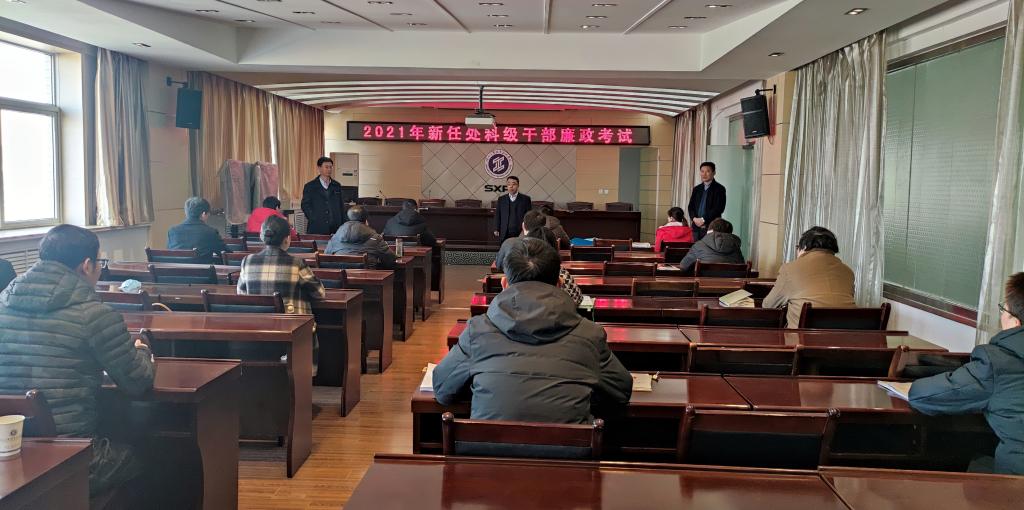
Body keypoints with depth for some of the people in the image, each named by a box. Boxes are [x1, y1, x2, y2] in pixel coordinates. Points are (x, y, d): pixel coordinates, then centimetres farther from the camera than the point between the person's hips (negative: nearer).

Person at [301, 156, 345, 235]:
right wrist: (314, 220, -8)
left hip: (335, 228, 3)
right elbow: (305, 206, 2)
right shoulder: (310, 186, 4)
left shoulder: (337, 186, 14)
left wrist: (342, 224, 6)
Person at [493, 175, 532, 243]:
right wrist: (496, 230, 2)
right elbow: (497, 216, 13)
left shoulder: (525, 199, 6)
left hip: (520, 234, -2)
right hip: (505, 235, 2)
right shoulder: (501, 199, 13)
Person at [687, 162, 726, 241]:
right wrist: (694, 218, -6)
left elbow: (719, 208, -9)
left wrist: (703, 219, -14)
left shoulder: (719, 189, -1)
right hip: (697, 227, 5)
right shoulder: (697, 189, 17)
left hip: (711, 227, -5)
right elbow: (691, 206, 14)